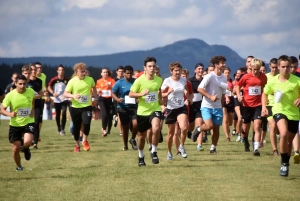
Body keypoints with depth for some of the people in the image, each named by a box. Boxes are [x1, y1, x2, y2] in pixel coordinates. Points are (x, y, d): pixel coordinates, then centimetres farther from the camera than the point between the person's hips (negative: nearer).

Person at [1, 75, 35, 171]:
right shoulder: (10, 95, -17)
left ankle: (26, 149, 14)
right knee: (16, 148, 3)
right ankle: (19, 166, 32)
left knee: (27, 142, -26)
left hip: (28, 122, 0)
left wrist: (32, 110, 1)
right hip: (15, 124, 0)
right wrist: (10, 114, -30)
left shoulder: (31, 92, -9)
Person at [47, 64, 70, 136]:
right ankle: (59, 129, 27)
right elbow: (49, 87, 4)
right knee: (57, 114, 10)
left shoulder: (66, 80, -5)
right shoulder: (54, 79, -6)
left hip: (64, 99, -1)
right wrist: (53, 93, -12)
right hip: (57, 100, 1)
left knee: (64, 113, -17)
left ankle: (62, 129, -13)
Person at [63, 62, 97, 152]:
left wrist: (95, 98, 22)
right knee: (76, 127, 8)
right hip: (75, 107, 0)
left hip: (87, 106, 0)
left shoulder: (90, 80, -3)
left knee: (87, 123, -22)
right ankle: (77, 145, 29)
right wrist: (73, 96, -26)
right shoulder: (72, 81, -9)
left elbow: (93, 88, 19)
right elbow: (65, 94, -9)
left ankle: (85, 141, 4)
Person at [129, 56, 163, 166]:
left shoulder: (159, 80, -2)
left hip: (155, 109, 1)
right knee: (142, 135, 12)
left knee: (156, 129, -27)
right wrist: (141, 94, -23)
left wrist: (160, 99, 6)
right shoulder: (139, 81, -13)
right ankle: (141, 156, 35)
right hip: (142, 111, -1)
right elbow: (131, 94, -7)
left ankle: (154, 152, -8)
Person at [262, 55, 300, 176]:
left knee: (289, 140, 14)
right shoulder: (272, 82, -5)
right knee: (284, 134, -28)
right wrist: (264, 107, 0)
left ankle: (286, 164, 38)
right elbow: (265, 94, 13)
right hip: (279, 111, -1)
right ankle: (284, 163, -14)